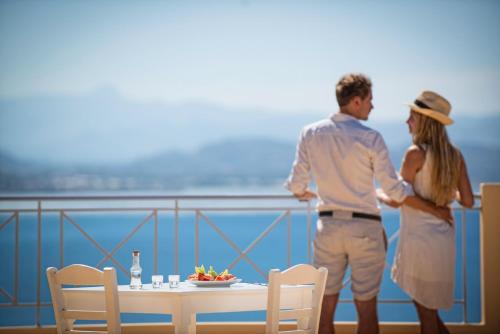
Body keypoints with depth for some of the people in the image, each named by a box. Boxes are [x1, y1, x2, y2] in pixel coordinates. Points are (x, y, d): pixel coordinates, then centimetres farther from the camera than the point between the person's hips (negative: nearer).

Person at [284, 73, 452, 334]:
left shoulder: (310, 134, 1)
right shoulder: (370, 138, -9)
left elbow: (296, 185, 4)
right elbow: (394, 189, -8)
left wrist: (304, 194, 29)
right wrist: (435, 210, 2)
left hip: (328, 225, 3)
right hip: (365, 227, -3)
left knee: (325, 308, 9)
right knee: (366, 309, 5)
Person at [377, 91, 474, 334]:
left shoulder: (416, 153, -14)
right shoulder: (455, 155, 5)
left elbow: (397, 200, -11)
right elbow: (468, 201, 5)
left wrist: (377, 194, 9)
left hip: (420, 237, -7)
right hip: (444, 238, 7)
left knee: (425, 310, 2)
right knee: (428, 305, 19)